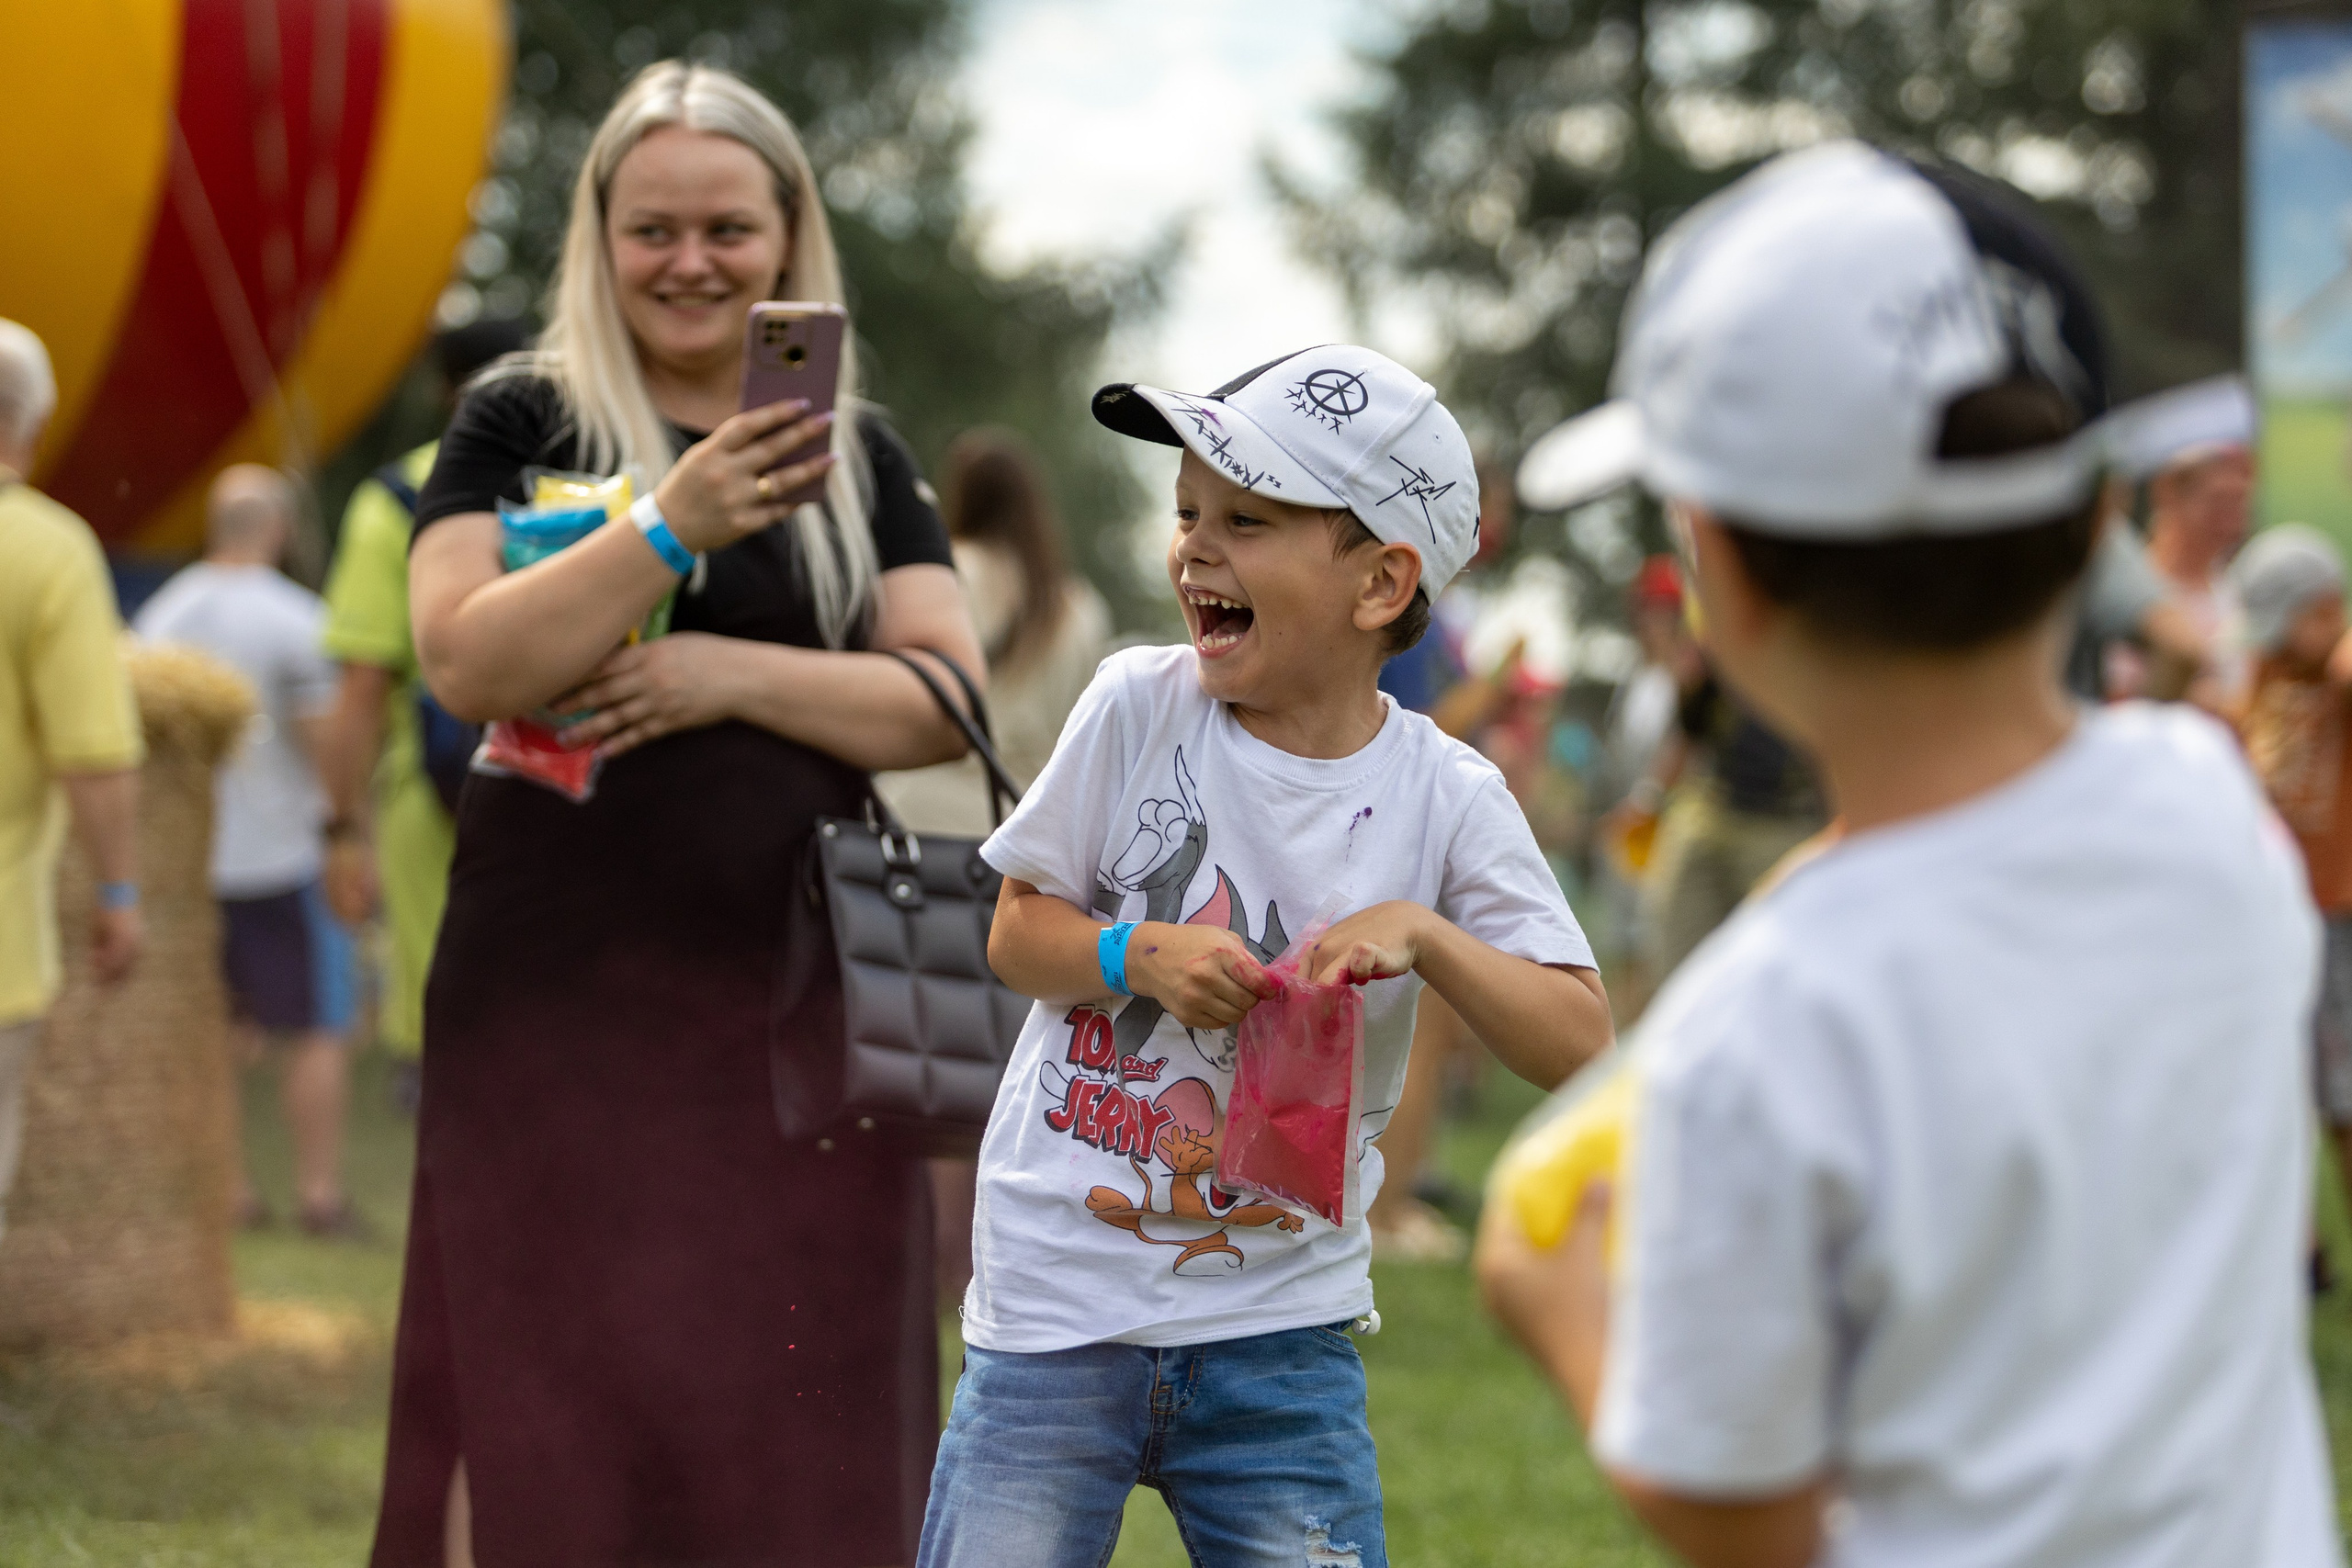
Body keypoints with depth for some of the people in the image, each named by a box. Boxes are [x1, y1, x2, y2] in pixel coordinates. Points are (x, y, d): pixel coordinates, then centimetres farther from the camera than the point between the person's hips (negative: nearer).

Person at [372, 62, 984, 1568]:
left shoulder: (857, 456, 12)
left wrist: (731, 673, -11)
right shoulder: (521, 422, 4)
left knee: (792, 1434, 0)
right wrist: (675, 526, -22)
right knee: (555, 1427, -5)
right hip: (562, 996, -2)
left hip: (797, 1002, 2)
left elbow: (948, 704, 3)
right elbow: (467, 662, -11)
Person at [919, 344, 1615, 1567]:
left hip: (1277, 1324, 0)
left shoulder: (1446, 800, -6)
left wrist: (1422, 936, -23)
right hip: (1059, 1312, 0)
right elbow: (1018, 933, 3)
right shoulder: (1138, 708, -5)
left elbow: (1581, 1046, -9)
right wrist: (1138, 955, -17)